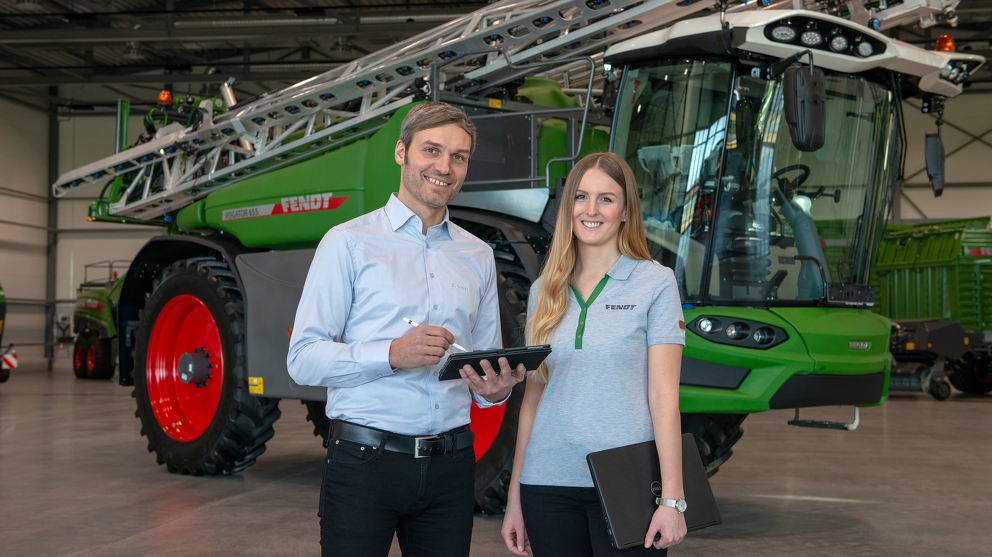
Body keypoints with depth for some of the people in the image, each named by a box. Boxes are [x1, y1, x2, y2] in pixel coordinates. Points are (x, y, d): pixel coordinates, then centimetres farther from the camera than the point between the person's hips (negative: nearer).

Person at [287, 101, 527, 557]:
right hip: (363, 462, -4)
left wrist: (494, 389, -6)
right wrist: (392, 355, -21)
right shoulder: (349, 243, 0)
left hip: (451, 466, 4)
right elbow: (303, 360, -7)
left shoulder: (478, 256, 15)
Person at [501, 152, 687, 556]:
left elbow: (664, 397, -5)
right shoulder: (544, 291, 10)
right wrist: (515, 496, 10)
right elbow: (533, 396, 11)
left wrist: (672, 498, -10)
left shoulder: (656, 283, -1)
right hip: (548, 483, 3)